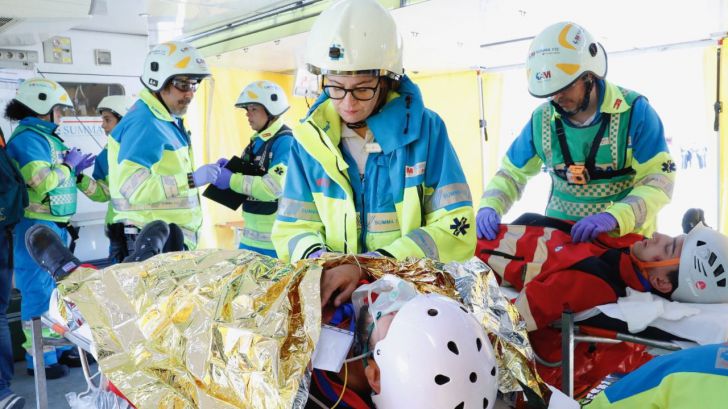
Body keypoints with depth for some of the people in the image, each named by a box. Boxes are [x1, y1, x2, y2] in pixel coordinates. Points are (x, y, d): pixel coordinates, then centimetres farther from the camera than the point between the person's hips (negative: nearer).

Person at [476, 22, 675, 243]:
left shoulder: (634, 110, -9)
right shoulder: (542, 120, 0)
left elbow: (659, 179, -11)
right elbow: (511, 173, 9)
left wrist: (615, 217, -29)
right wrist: (489, 207, -11)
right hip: (561, 236, 2)